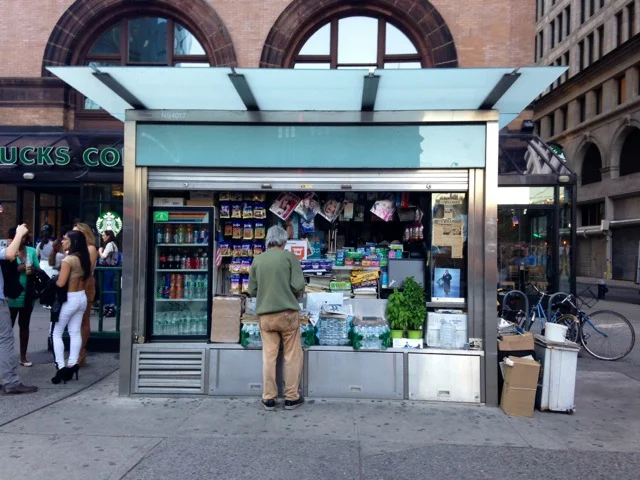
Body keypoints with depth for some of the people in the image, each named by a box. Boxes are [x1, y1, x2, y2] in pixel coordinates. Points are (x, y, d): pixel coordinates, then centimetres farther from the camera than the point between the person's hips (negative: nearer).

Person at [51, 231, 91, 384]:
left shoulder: (68, 260, -20)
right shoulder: (84, 258, 4)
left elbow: (60, 283, -23)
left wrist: (52, 282, -2)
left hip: (69, 299, -8)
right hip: (82, 297, 8)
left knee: (56, 333, 5)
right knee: (75, 333, 12)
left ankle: (61, 367, 3)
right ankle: (72, 364, 14)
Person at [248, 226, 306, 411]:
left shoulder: (257, 260, 5)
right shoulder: (289, 256, -4)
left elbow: (252, 291, 8)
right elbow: (299, 285, -10)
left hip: (265, 315, 3)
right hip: (287, 312, -3)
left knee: (269, 356, 9)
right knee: (292, 356, 8)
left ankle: (268, 398, 14)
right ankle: (291, 397, 13)